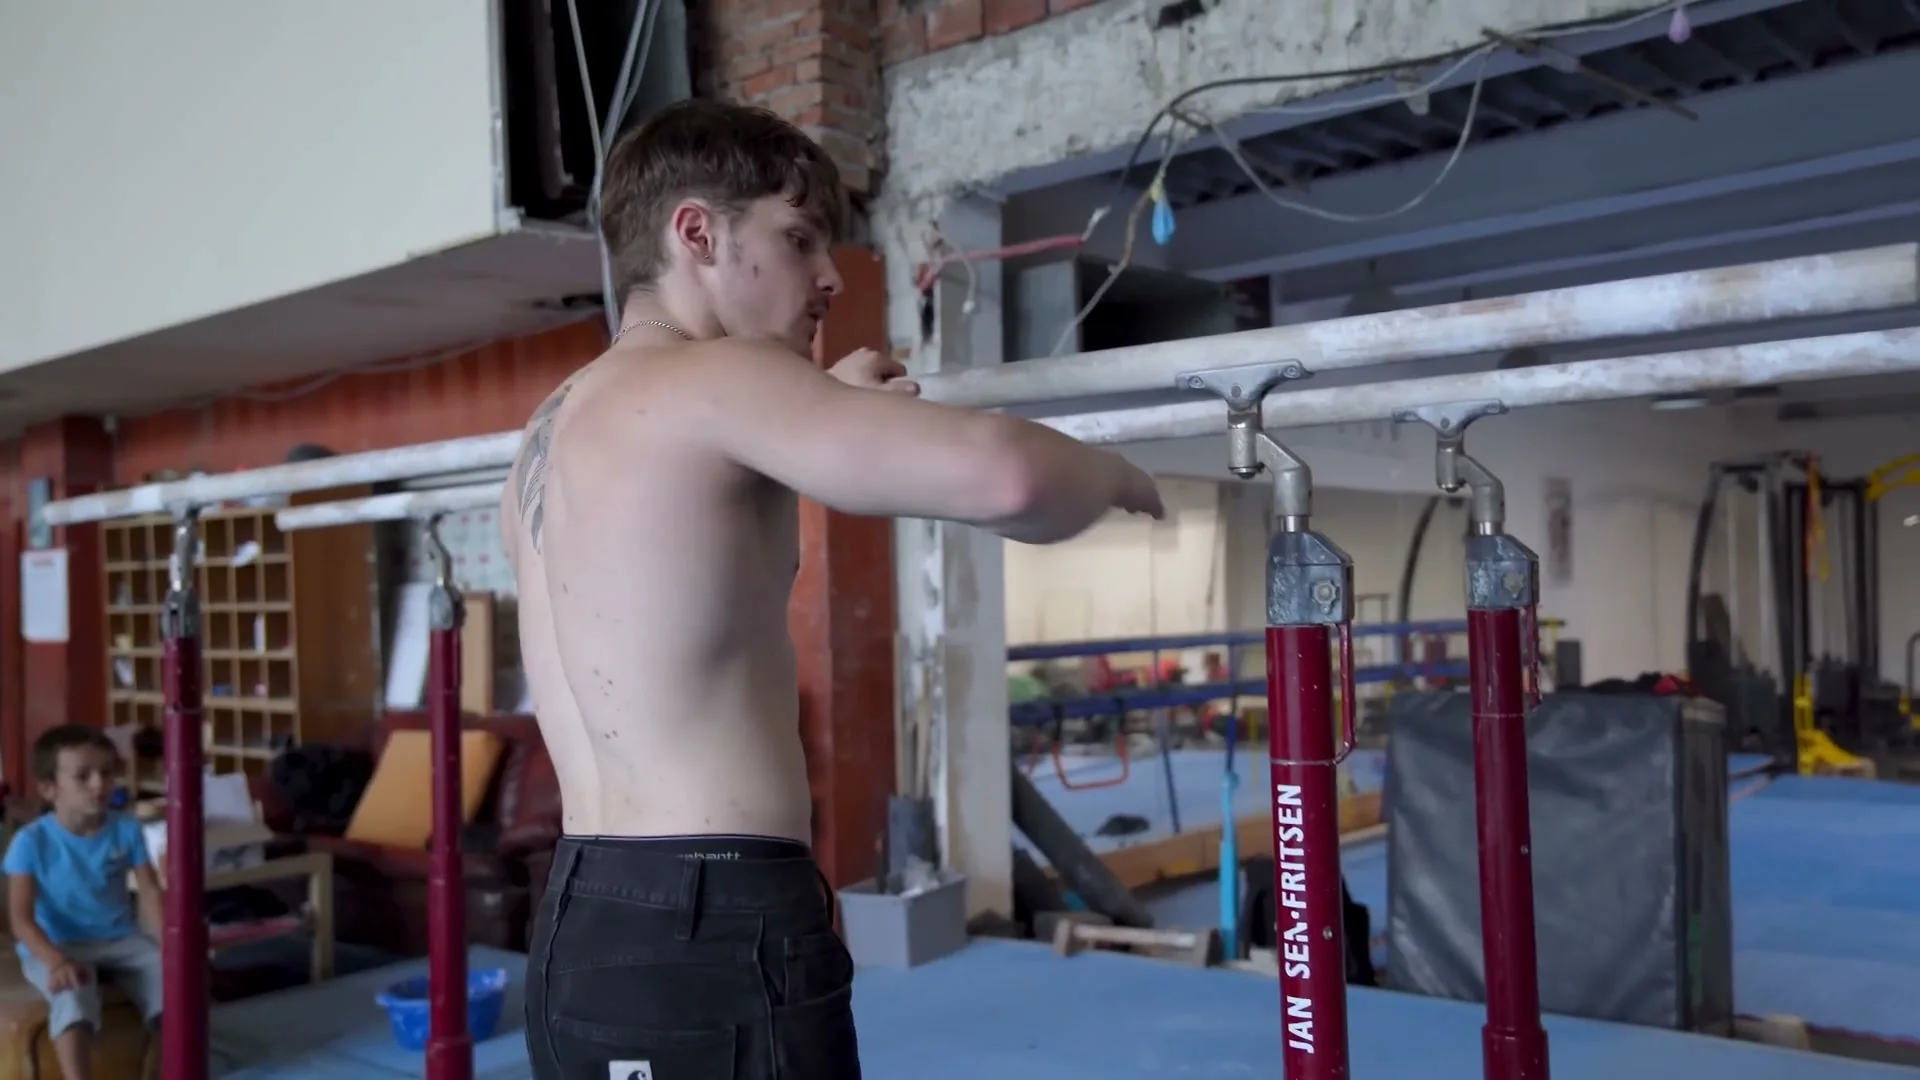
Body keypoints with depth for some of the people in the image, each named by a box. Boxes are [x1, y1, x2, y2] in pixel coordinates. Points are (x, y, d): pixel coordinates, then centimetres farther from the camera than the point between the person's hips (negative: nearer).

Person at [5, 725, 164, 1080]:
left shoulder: (126, 829, -1)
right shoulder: (31, 841, -10)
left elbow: (151, 893, -4)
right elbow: (21, 918, -14)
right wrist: (55, 961, -31)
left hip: (121, 940, 3)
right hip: (58, 946, -3)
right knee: (73, 997, -35)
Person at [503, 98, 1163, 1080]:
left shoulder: (551, 433, 15)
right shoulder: (715, 381, -13)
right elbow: (1002, 476, -26)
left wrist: (822, 414, 27)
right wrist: (1112, 477, -4)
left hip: (587, 934, 10)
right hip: (710, 944, -9)